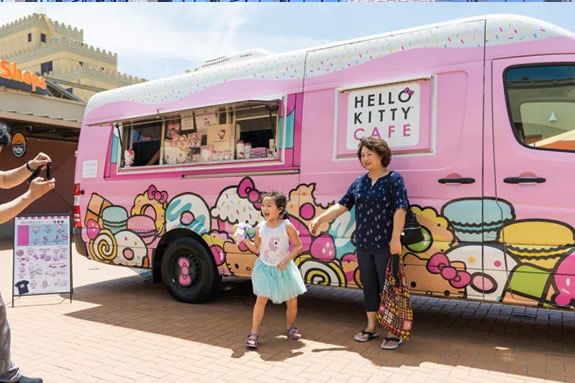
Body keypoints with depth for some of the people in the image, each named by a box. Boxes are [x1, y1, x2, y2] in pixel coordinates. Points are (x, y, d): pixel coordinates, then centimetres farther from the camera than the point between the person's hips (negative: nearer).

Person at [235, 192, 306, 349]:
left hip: (284, 268, 0)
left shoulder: (287, 226, -14)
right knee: (261, 300, -8)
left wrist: (287, 259, -19)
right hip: (265, 267, 1)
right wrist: (245, 240, -9)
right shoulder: (260, 228, -6)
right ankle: (254, 333, 2)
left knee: (292, 301, 9)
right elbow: (257, 249, 5)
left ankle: (291, 327, 34)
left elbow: (298, 246, -8)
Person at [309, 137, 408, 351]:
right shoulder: (359, 183, 10)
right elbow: (342, 206, 9)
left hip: (385, 245, -6)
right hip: (363, 245, 6)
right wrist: (319, 219, 2)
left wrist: (395, 239, -21)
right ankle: (371, 327, 29)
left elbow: (400, 210, -14)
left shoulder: (393, 179, -7)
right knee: (369, 285, 15)